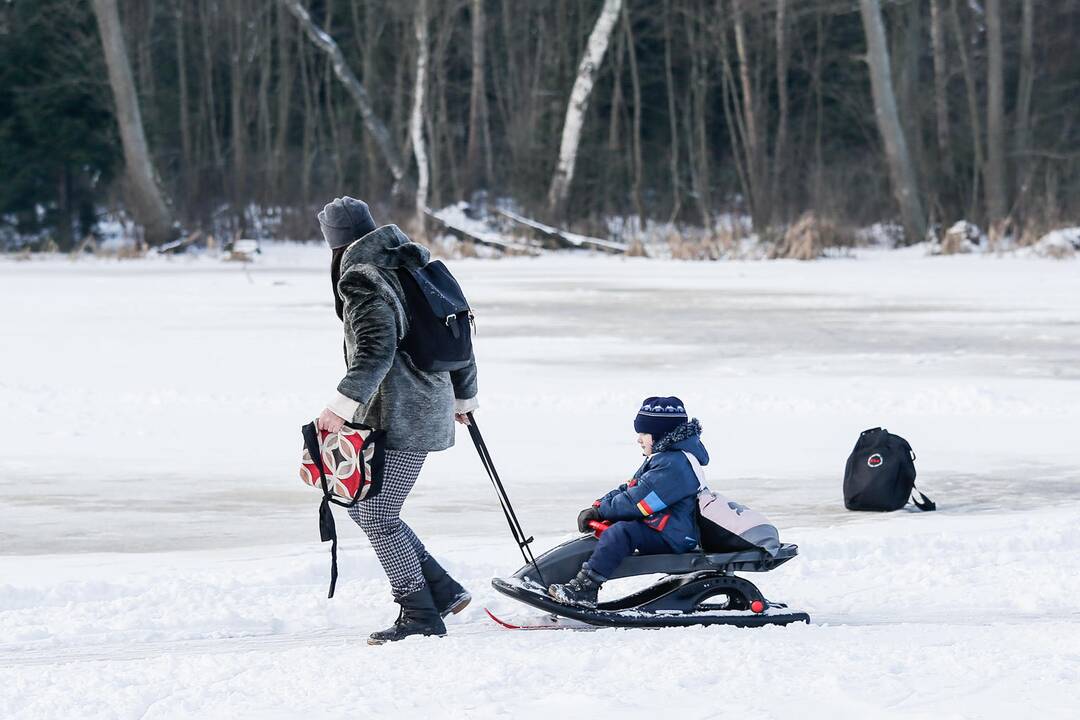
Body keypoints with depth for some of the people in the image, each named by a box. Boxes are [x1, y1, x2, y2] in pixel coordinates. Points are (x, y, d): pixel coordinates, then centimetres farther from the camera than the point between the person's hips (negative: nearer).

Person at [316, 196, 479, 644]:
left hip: (399, 417, -10)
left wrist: (342, 405, -32)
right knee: (360, 504, 16)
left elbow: (377, 350, -27)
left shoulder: (363, 281, -13)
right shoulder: (409, 267, 15)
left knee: (377, 517, -3)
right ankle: (442, 590, 16)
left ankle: (421, 616, 2)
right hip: (429, 407, 10)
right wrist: (464, 397, 33)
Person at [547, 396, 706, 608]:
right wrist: (597, 507, 5)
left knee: (620, 532, -30)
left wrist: (600, 510, -14)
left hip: (671, 536, -12)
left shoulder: (672, 465, -18)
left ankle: (585, 589, -38)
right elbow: (630, 488, 18)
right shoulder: (662, 459, 17)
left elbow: (636, 501, -23)